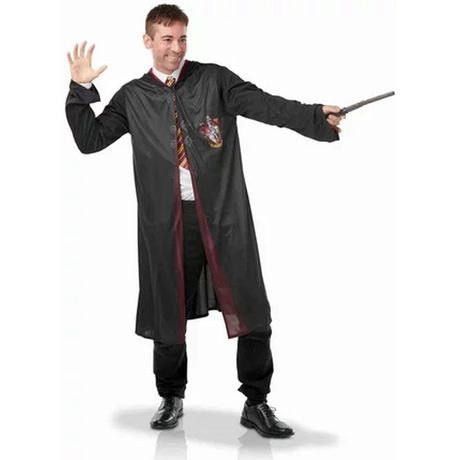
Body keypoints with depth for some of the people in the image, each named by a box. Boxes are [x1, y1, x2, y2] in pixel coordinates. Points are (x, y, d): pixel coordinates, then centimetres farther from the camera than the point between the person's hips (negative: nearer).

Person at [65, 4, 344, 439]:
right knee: (169, 315, 10)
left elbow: (266, 105, -9)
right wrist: (80, 89, 3)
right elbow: (89, 139, 12)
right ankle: (171, 398, 33)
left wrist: (316, 116, -25)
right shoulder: (133, 97, 11)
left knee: (252, 314, -1)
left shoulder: (214, 80, 5)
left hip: (224, 215, -1)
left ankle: (256, 404, 17)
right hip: (167, 222, 1)